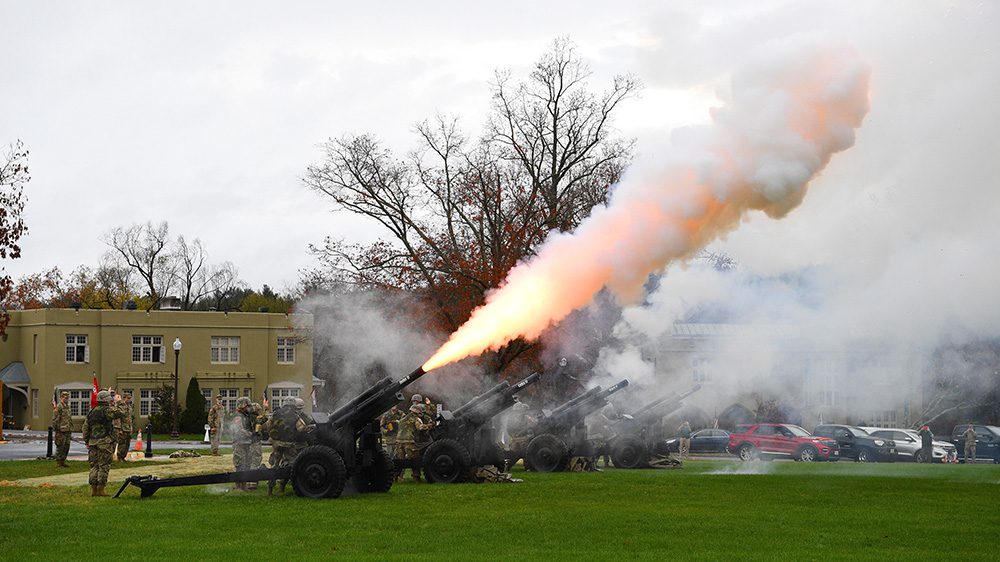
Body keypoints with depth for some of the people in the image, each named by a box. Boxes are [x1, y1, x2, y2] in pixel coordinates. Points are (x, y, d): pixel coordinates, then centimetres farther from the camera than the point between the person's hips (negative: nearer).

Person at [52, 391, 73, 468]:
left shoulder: (67, 407, 17)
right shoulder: (58, 407, -11)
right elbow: (55, 419, -15)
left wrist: (70, 429, 21)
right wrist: (56, 429, -17)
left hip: (67, 431, 9)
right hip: (61, 431, -9)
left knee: (66, 447, 11)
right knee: (60, 447, -5)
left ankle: (62, 462, 18)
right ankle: (58, 463, 0)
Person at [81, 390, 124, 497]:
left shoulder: (91, 412, 13)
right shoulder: (107, 411, -10)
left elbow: (85, 428, 14)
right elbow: (119, 414, -17)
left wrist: (87, 442, 19)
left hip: (93, 443, 6)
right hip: (105, 443, -6)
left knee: (94, 466, 10)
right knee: (104, 466, -2)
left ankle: (93, 489, 8)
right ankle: (100, 489, -4)